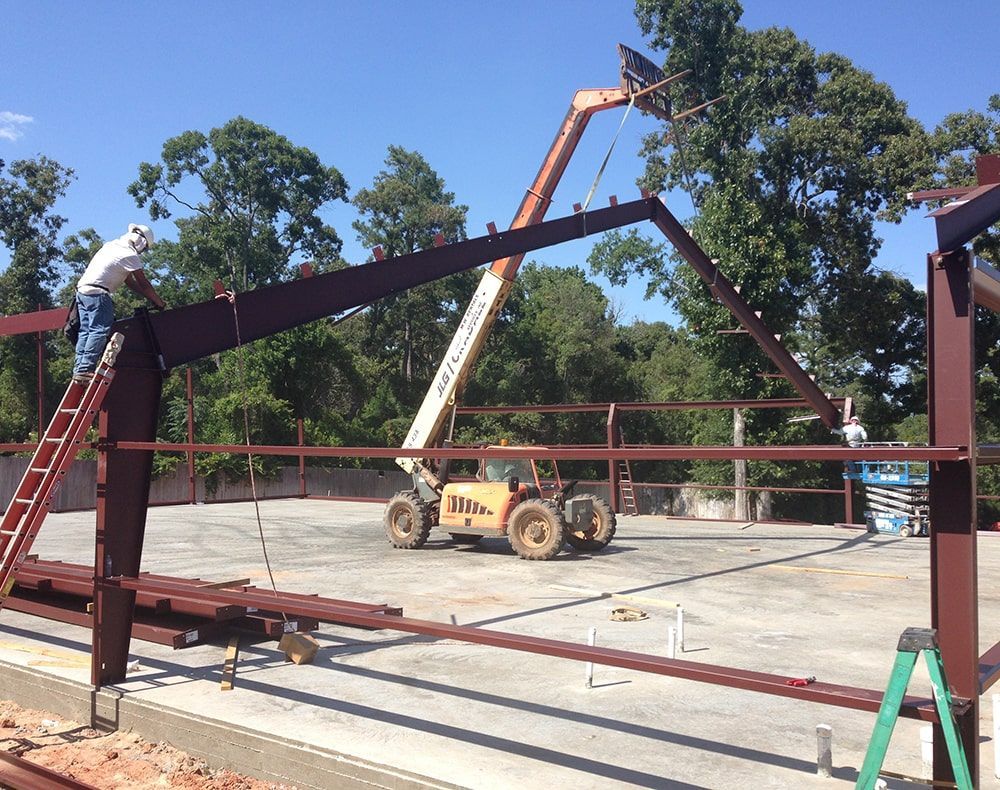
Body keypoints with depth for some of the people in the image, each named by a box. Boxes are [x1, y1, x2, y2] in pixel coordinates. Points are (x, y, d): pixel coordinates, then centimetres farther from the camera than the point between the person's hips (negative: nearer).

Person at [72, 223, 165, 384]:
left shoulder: (112, 245, 21)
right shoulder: (130, 255, -6)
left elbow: (129, 280, 23)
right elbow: (144, 284, -2)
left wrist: (149, 297, 21)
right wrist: (158, 302, 11)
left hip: (82, 288, 10)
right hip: (97, 292, -10)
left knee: (86, 331, 8)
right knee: (100, 330, -13)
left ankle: (79, 369, 5)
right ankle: (86, 369, -20)